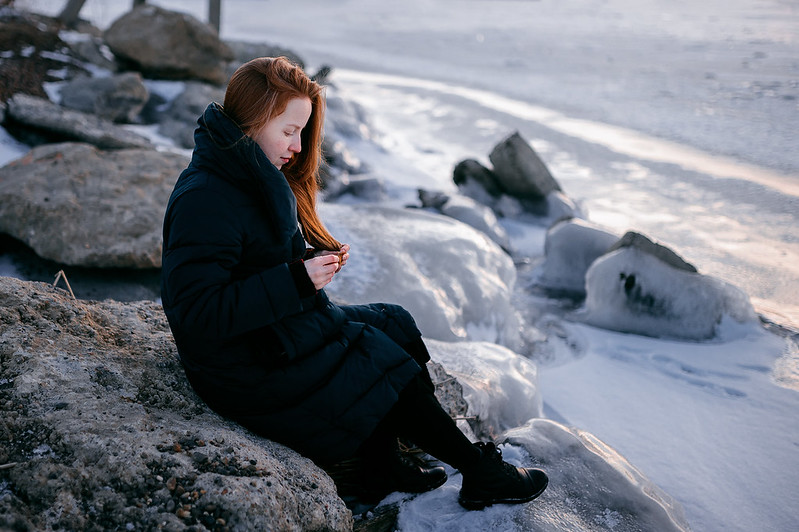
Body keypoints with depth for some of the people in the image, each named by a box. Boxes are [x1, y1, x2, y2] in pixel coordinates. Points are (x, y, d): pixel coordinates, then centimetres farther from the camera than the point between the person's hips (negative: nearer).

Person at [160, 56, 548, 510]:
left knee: (391, 323, 7)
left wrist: (316, 263, -3)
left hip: (279, 331, 10)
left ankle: (382, 469, 11)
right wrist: (296, 280, -30)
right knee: (382, 360, -7)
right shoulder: (204, 201, -26)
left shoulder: (258, 177, 6)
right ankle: (481, 470, 11)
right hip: (248, 372, -10)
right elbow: (195, 313, -30)